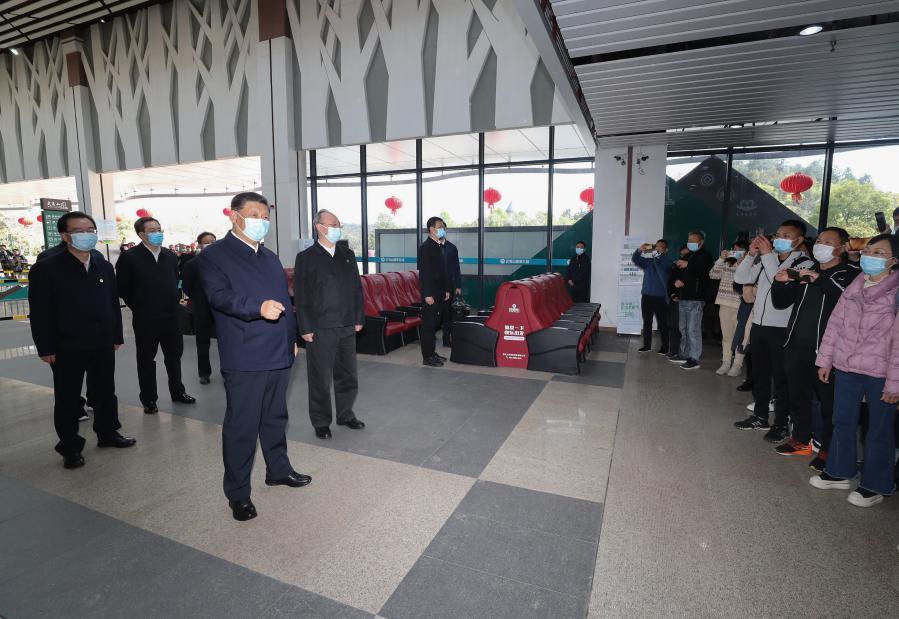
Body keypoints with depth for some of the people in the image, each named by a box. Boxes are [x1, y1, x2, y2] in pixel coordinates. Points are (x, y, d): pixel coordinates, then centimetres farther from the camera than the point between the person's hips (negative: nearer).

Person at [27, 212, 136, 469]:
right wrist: (46, 348, -12)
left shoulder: (104, 267, 7)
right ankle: (70, 447, 22)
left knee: (105, 392, 15)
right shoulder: (46, 269, -8)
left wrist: (116, 336, 9)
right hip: (67, 348, -4)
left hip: (102, 344, 4)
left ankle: (108, 433, 31)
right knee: (67, 399, 9)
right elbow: (40, 312, -9)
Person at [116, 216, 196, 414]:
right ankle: (149, 400, 20)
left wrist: (176, 300, 7)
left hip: (171, 316, 4)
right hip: (145, 319, -4)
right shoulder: (129, 257, -7)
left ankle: (177, 392, 29)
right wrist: (139, 307, -1)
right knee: (146, 360, 8)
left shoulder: (170, 255, 8)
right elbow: (122, 288, -4)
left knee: (174, 356, 14)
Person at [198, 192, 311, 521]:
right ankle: (238, 493, 17)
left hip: (278, 354, 7)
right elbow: (219, 295, -19)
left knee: (275, 417, 19)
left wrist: (292, 337, 17)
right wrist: (258, 307, -35)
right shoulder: (213, 255, -4)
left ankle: (278, 469, 37)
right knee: (241, 426, 3)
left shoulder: (270, 257, 18)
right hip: (244, 359, -7)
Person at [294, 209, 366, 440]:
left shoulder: (347, 254, 9)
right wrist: (305, 328, -10)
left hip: (347, 327, 5)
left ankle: (346, 414, 33)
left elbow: (357, 288, 11)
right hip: (320, 329, -4)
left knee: (348, 375, 15)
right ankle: (321, 422, 23)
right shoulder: (306, 258, -4)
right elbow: (301, 296, -6)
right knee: (320, 379, 6)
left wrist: (359, 318, 6)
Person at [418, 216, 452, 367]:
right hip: (430, 294, -8)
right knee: (428, 325, -2)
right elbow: (423, 272, -17)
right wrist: (427, 295, -21)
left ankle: (432, 352, 23)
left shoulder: (439, 246, 14)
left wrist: (446, 290, 15)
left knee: (434, 324, 14)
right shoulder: (425, 247, -12)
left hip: (439, 293, 8)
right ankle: (427, 357, 4)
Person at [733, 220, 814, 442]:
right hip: (758, 325, 6)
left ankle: (781, 424, 16)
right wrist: (752, 254, -2)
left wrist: (768, 254, -19)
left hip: (781, 330, -6)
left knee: (781, 378, 3)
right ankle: (760, 417, 29)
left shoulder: (805, 264, -7)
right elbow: (740, 278, 8)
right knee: (759, 374, 15)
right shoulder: (766, 260, 11)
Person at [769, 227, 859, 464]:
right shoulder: (806, 271, 16)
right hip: (796, 346, 6)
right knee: (797, 396, 14)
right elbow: (780, 303, 14)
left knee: (829, 401, 2)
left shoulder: (851, 273, -2)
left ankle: (827, 449, 15)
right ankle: (801, 440, 29)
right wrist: (780, 283, -3)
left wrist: (820, 280, -25)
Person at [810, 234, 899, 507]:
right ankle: (839, 473, 30)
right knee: (842, 422, 15)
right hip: (846, 368, 5)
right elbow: (835, 324, 9)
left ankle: (875, 485, 24)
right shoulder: (853, 288, 5)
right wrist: (825, 360, 9)